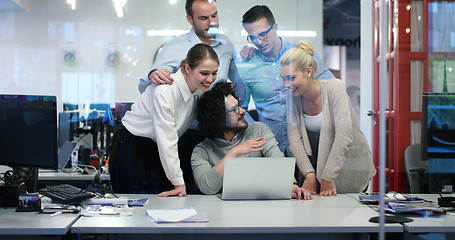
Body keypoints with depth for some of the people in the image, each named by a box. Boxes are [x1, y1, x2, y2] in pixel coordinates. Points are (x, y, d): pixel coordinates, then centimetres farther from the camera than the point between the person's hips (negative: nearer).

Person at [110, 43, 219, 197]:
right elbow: (167, 141, -27)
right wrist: (179, 183, -24)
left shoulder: (201, 89, -6)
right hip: (132, 147, -7)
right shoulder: (164, 90, -28)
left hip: (157, 149, 7)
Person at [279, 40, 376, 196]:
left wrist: (328, 178, -27)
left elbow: (344, 136, -25)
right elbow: (294, 138, -8)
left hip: (350, 170, -4)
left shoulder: (334, 88, -18)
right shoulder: (292, 96, -3)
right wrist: (309, 174, -20)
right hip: (318, 165, 4)